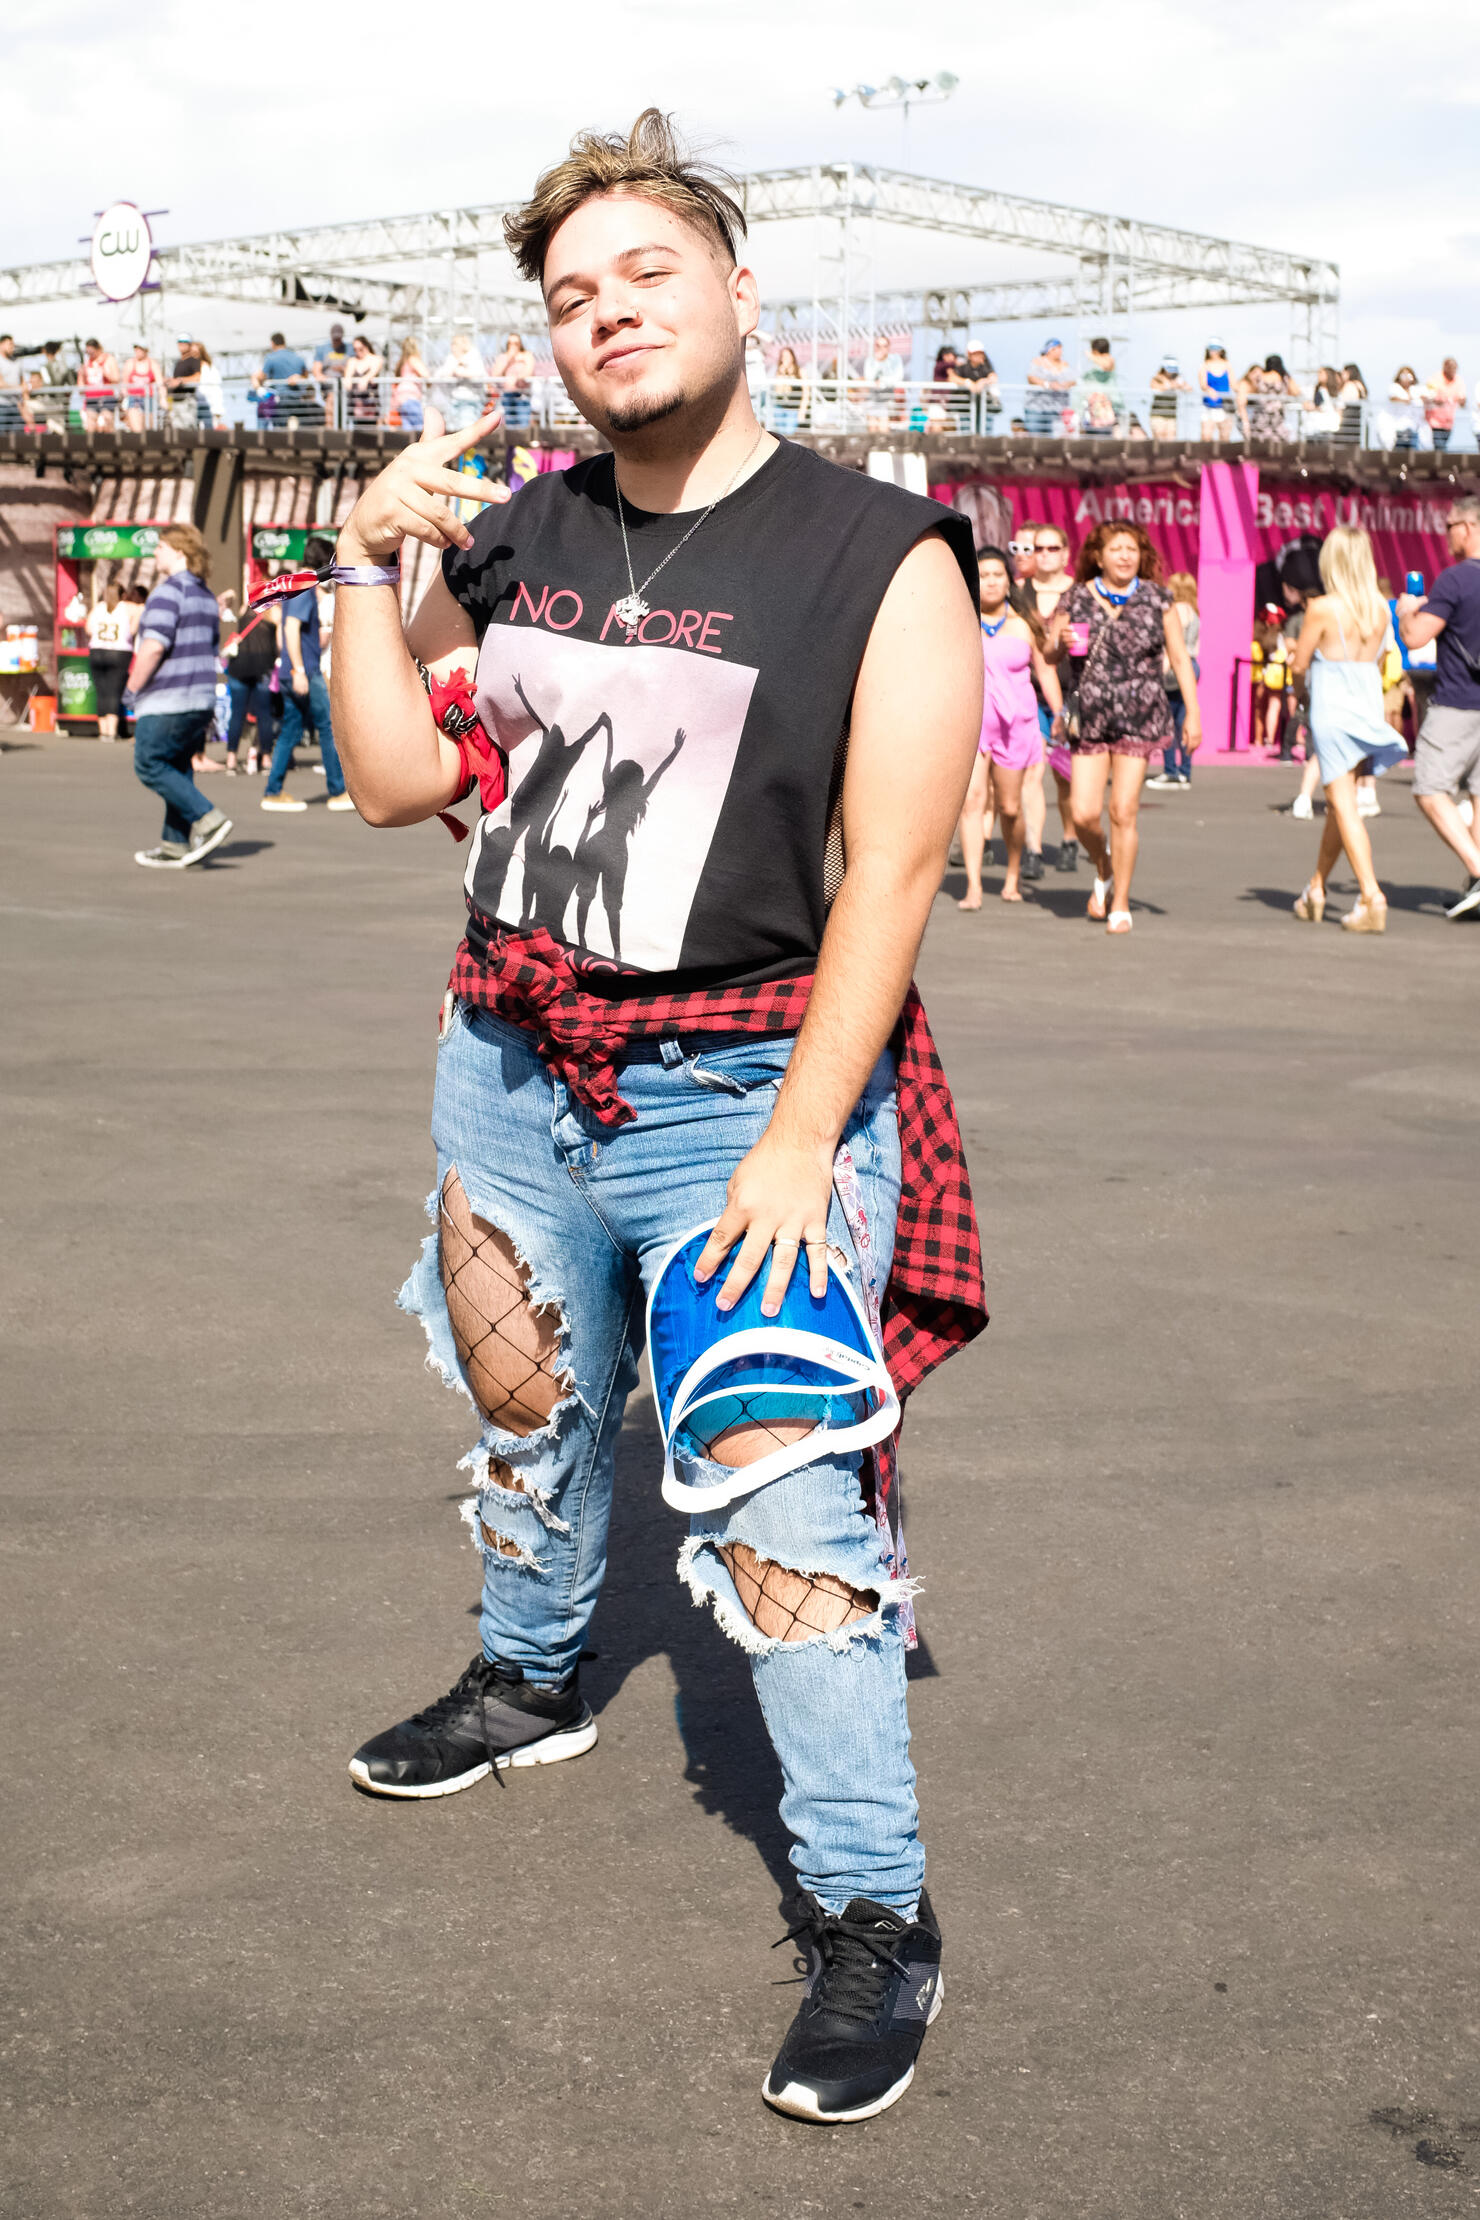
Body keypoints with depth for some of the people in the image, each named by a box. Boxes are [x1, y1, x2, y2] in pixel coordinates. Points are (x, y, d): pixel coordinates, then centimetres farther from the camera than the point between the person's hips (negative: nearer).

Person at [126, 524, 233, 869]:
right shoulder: (206, 596, 15)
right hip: (201, 698, 9)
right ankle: (175, 846, 12)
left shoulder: (168, 592, -15)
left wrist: (134, 686, -11)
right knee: (176, 769, 13)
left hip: (167, 701, -9)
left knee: (150, 766, -1)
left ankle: (207, 819, -11)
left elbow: (154, 646, -24)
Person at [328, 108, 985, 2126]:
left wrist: (795, 1145, -18)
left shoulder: (881, 559, -10)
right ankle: (533, 1681, 52)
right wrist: (364, 570, -4)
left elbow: (891, 872, -14)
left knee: (781, 1512, -10)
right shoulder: (513, 541, 6)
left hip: (740, 1100, -6)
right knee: (535, 1417, 25)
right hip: (511, 1075, 6)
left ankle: (874, 1918, 4)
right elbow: (400, 782, 8)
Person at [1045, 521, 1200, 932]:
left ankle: (1121, 903, 9)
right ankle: (1104, 872, 28)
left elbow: (1179, 658, 5)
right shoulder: (1076, 599, 4)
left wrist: (1193, 713, -1)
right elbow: (1049, 655, 13)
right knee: (1084, 813, -4)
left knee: (1123, 811, -5)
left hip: (1140, 718, -1)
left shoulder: (1156, 598, 2)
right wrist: (1062, 643, -11)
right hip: (1088, 718, 1)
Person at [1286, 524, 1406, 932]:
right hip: (1369, 710, 6)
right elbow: (1378, 663, 13)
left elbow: (1299, 665, -7)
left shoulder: (1323, 608, -13)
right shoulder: (1380, 608, 3)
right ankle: (1315, 890, 29)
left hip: (1331, 711, -6)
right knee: (1338, 803, 17)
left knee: (1344, 806, -5)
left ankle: (1371, 898, -15)